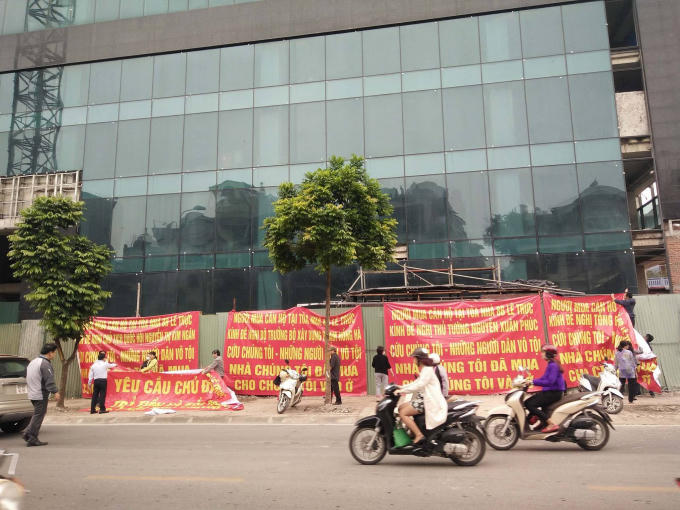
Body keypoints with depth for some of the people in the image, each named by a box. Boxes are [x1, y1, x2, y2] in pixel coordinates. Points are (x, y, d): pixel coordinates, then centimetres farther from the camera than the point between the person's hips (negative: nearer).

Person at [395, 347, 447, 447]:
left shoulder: (427, 370, -15)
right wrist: (401, 387, 13)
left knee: (403, 413, -16)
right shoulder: (424, 370, 17)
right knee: (401, 407, 11)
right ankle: (413, 432, 14)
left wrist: (401, 391, -23)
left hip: (429, 401, -10)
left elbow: (418, 386, -24)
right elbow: (417, 383, 21)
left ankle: (419, 436, -17)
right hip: (423, 398, 10)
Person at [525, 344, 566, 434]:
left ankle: (552, 424, -19)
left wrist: (533, 382, -25)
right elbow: (544, 378, 17)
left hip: (554, 393, -10)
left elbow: (550, 382, -26)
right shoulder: (550, 364, 14)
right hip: (549, 392, 10)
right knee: (527, 402, 9)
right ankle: (543, 421, 18)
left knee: (530, 405, -19)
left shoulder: (553, 365, -17)